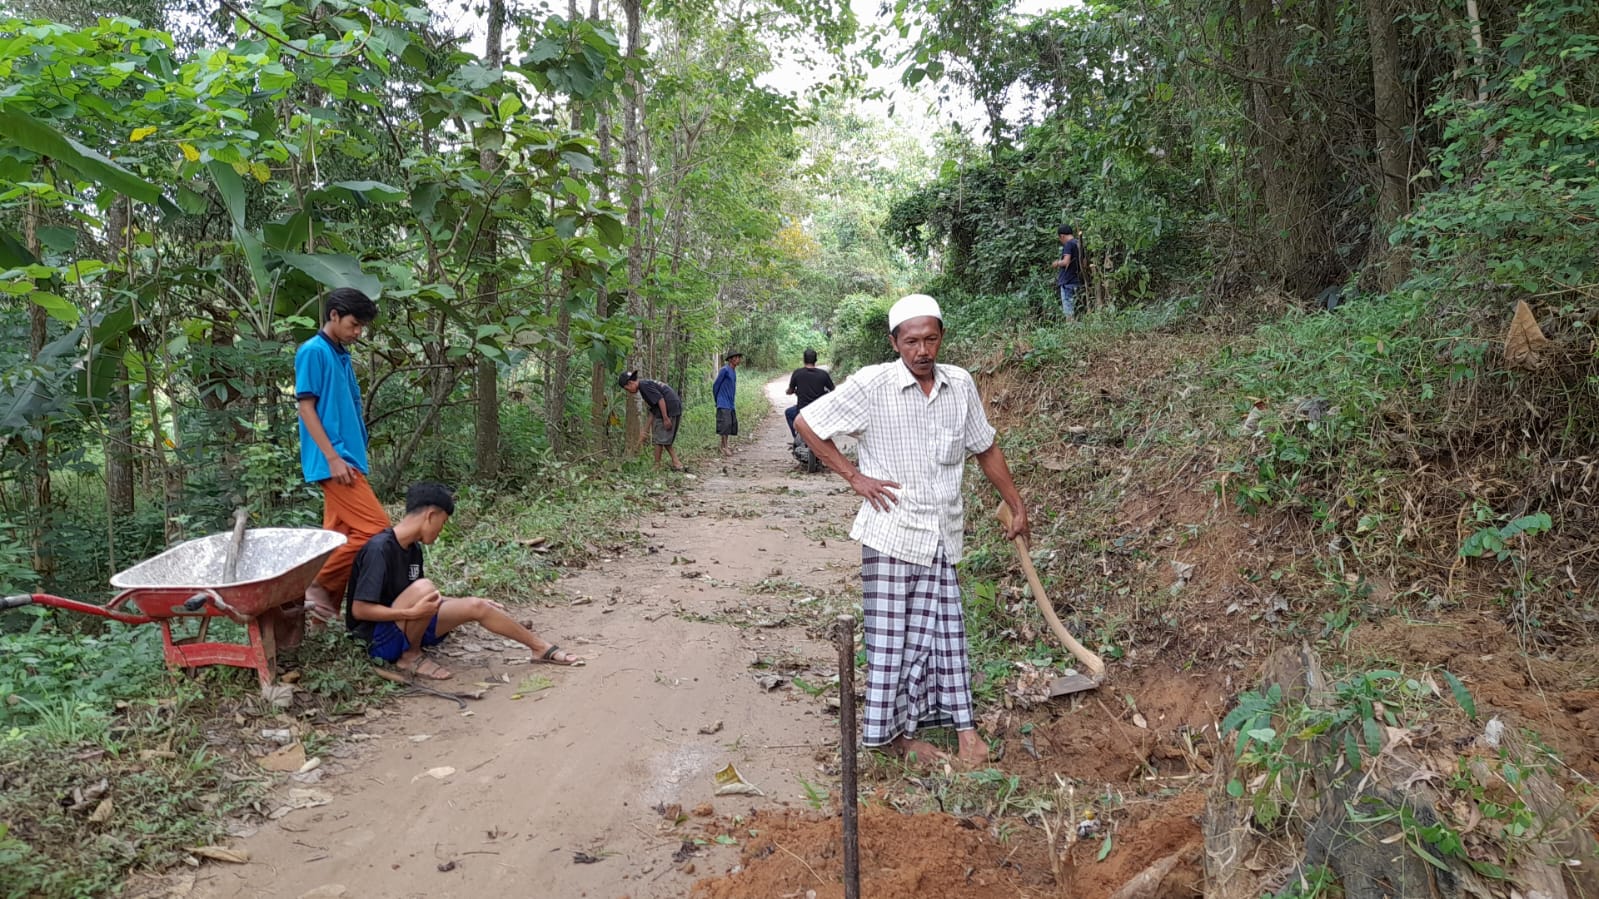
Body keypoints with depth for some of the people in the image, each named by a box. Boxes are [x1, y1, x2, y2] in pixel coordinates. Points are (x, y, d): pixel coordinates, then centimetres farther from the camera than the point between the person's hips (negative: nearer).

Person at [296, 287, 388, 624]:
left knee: (340, 536, 8)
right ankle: (318, 586, -3)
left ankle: (326, 607, 13)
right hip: (333, 462, -9)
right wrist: (333, 457, -18)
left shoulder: (342, 355, 18)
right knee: (375, 528, -14)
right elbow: (306, 407, -13)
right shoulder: (313, 351, -8)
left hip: (348, 459, 9)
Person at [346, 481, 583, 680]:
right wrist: (413, 612, -32)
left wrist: (464, 602, 9)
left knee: (475, 606, -3)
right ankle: (410, 656, -11)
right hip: (379, 639, -8)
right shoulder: (379, 549, -22)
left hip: (404, 627, 8)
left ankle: (542, 648, 7)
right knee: (424, 587, -32)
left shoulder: (412, 547, 5)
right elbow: (359, 609, -23)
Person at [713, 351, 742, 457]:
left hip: (731, 404, 8)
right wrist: (717, 400, 1)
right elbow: (715, 385, -8)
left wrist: (733, 402, 18)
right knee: (725, 424, -11)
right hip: (724, 404, -8)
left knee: (732, 424, 7)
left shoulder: (734, 371, 14)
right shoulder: (725, 370, -12)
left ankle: (725, 446, 13)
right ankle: (724, 447, -8)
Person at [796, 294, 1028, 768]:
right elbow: (806, 422, -4)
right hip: (891, 533, -4)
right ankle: (889, 732, 17)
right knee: (889, 635, 2)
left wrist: (1017, 506, 20)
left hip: (941, 536, 4)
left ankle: (963, 727, 19)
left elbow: (986, 449, 17)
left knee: (944, 631, 9)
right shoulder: (871, 384, -10)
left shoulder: (960, 385, 4)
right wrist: (854, 477, -6)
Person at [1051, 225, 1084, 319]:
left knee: (1068, 311, -7)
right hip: (1077, 282, 8)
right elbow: (1083, 263, 22)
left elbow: (1066, 262, -20)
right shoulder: (1079, 244, 15)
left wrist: (1057, 263, -1)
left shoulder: (1068, 244, -10)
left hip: (1067, 282, -8)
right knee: (1074, 310, 11)